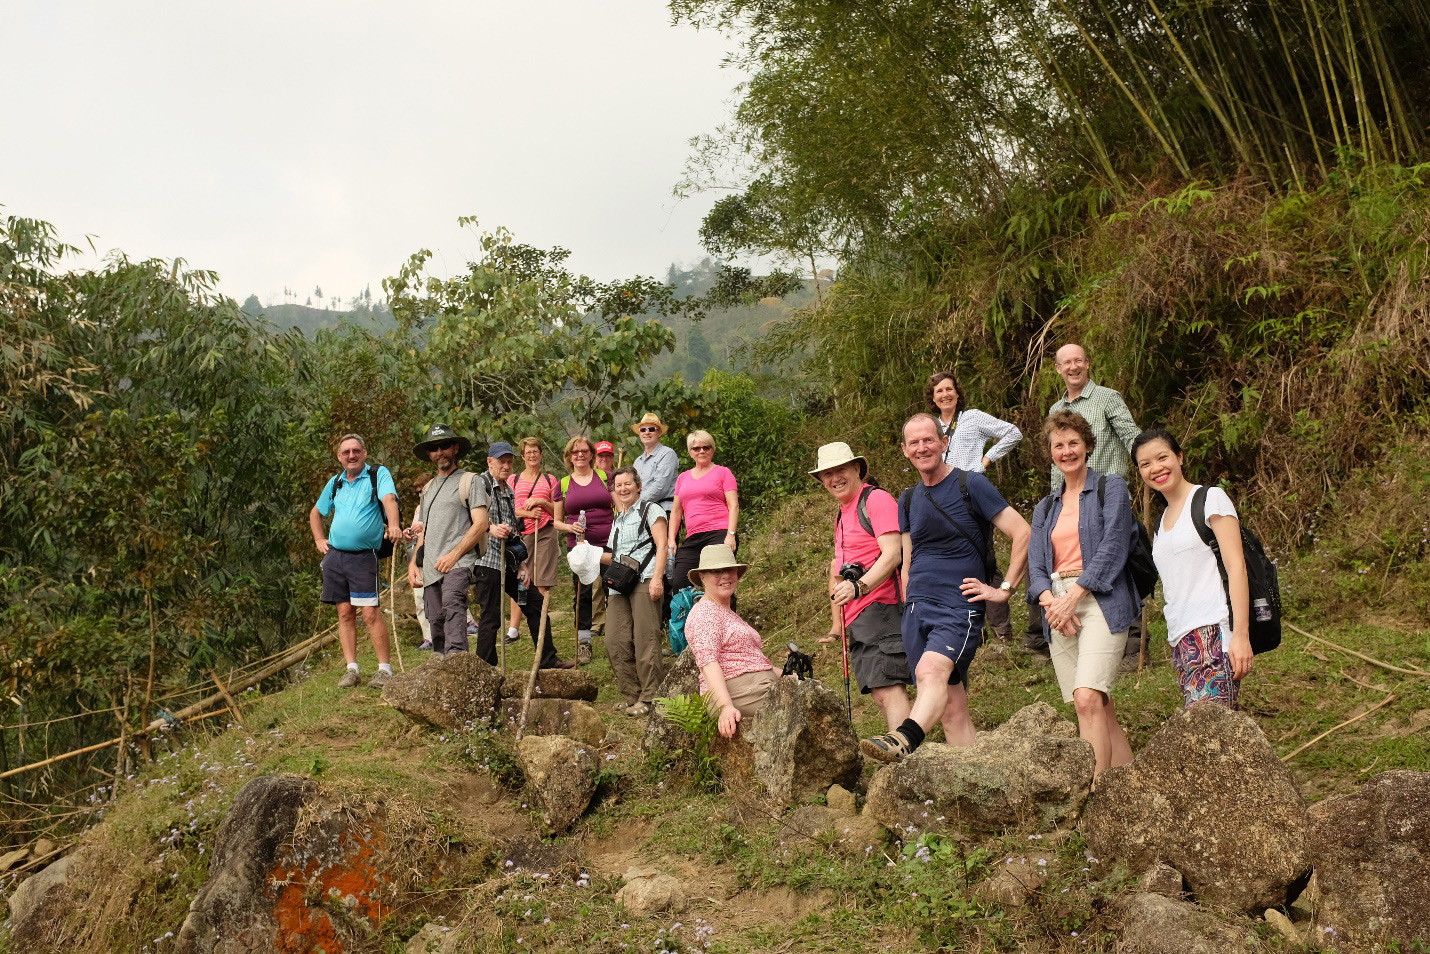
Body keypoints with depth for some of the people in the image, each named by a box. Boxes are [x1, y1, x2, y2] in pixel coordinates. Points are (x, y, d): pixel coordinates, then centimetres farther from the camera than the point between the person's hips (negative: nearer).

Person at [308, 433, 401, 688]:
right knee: (345, 613, 5)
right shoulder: (335, 483, 14)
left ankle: (385, 670, -3)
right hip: (334, 556, 5)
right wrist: (319, 539, 15)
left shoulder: (379, 474, -1)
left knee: (371, 613, -9)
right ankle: (351, 669, 10)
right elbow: (316, 512, 29)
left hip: (363, 556, -5)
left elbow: (389, 500, -21)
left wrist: (393, 525, -39)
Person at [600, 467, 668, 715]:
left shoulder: (649, 510, 5)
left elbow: (661, 545, -5)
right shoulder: (617, 520, 27)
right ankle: (630, 695, 6)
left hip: (644, 581, -7)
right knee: (615, 641, -3)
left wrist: (657, 578, -17)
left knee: (645, 639, -11)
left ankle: (648, 697, -8)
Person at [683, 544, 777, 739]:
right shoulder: (705, 613, -4)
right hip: (736, 694, -10)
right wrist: (725, 707, -31)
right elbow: (708, 664, -19)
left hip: (762, 689, 10)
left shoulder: (728, 613, 28)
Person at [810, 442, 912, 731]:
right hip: (857, 617, 10)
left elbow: (892, 554, -17)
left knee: (888, 689, -18)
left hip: (880, 607, -10)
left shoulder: (876, 499, -5)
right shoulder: (843, 515, 24)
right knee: (879, 693, 6)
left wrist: (858, 587, -28)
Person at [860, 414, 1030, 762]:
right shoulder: (908, 501, 16)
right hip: (917, 608, 6)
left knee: (931, 669, -33)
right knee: (951, 705, 2)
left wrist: (1005, 589, -6)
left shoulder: (971, 485, -2)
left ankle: (904, 740, -54)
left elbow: (1023, 534, -4)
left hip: (960, 607, -6)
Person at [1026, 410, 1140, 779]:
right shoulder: (1045, 509, 21)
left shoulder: (1111, 488, 6)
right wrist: (1049, 601, -11)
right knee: (1101, 709, 2)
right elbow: (1036, 564, 10)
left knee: (1088, 698, -21)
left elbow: (1113, 546, -7)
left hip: (1101, 600, -5)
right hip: (1058, 605, 5)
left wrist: (1074, 595, -14)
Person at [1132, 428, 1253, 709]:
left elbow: (1236, 568, -7)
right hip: (1180, 639, 7)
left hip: (1214, 630, -7)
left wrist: (1241, 634, -16)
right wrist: (1177, 647, 14)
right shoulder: (1161, 522, 22)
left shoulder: (1211, 499, 1)